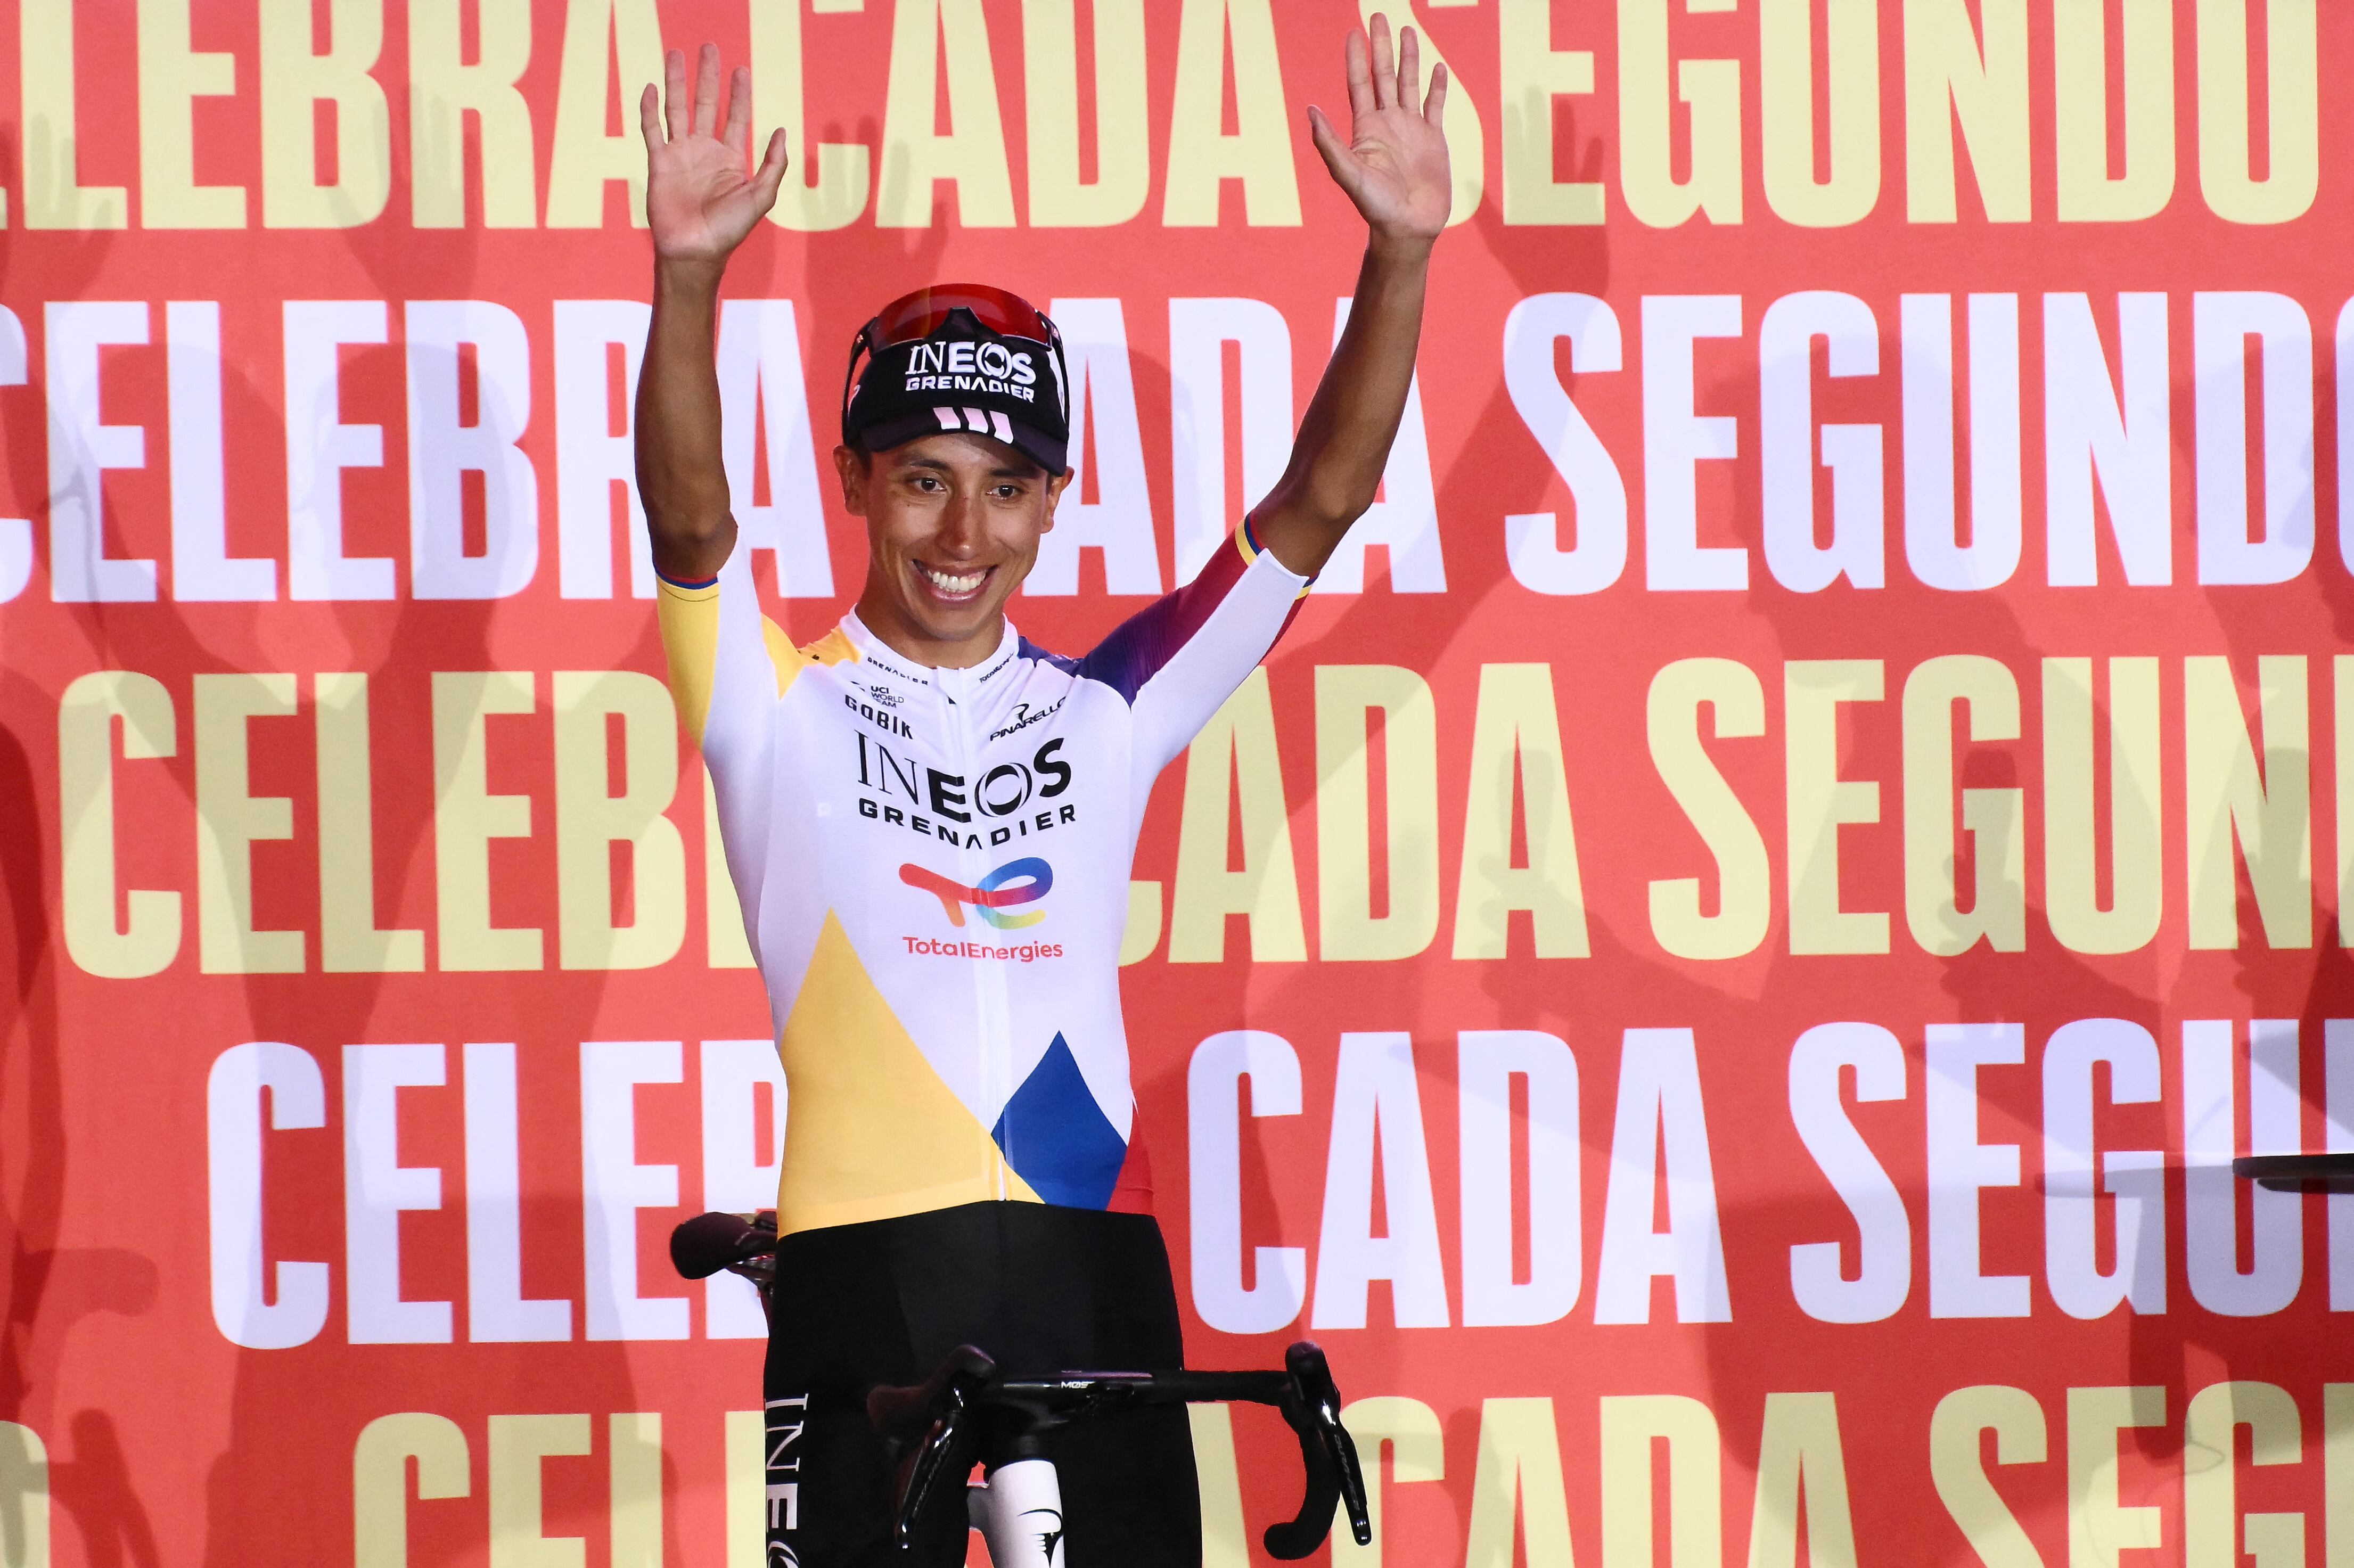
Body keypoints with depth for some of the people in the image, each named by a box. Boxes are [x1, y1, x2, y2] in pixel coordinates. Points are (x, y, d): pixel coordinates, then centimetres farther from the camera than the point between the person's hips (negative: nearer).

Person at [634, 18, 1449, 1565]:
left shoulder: (1106, 709, 12)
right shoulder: (783, 707, 4)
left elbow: (1318, 505, 5)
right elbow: (691, 520, -14)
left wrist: (1400, 254, -8)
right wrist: (688, 277, -32)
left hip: (1090, 1256, 3)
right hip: (866, 1264, -3)